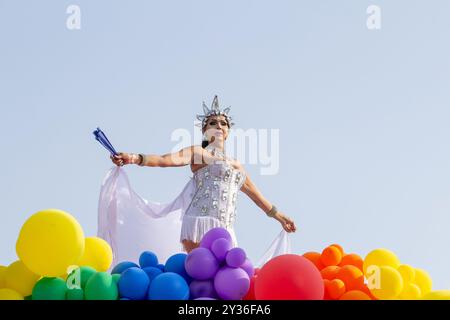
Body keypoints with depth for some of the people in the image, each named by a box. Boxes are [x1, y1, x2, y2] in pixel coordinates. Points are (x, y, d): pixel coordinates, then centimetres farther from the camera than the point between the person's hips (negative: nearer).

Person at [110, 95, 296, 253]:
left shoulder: (237, 166, 27)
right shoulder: (199, 153, 8)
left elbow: (256, 194, 40)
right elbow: (166, 160, -8)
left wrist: (279, 216, 49)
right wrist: (135, 158, -25)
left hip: (226, 232, 7)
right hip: (200, 224, -6)